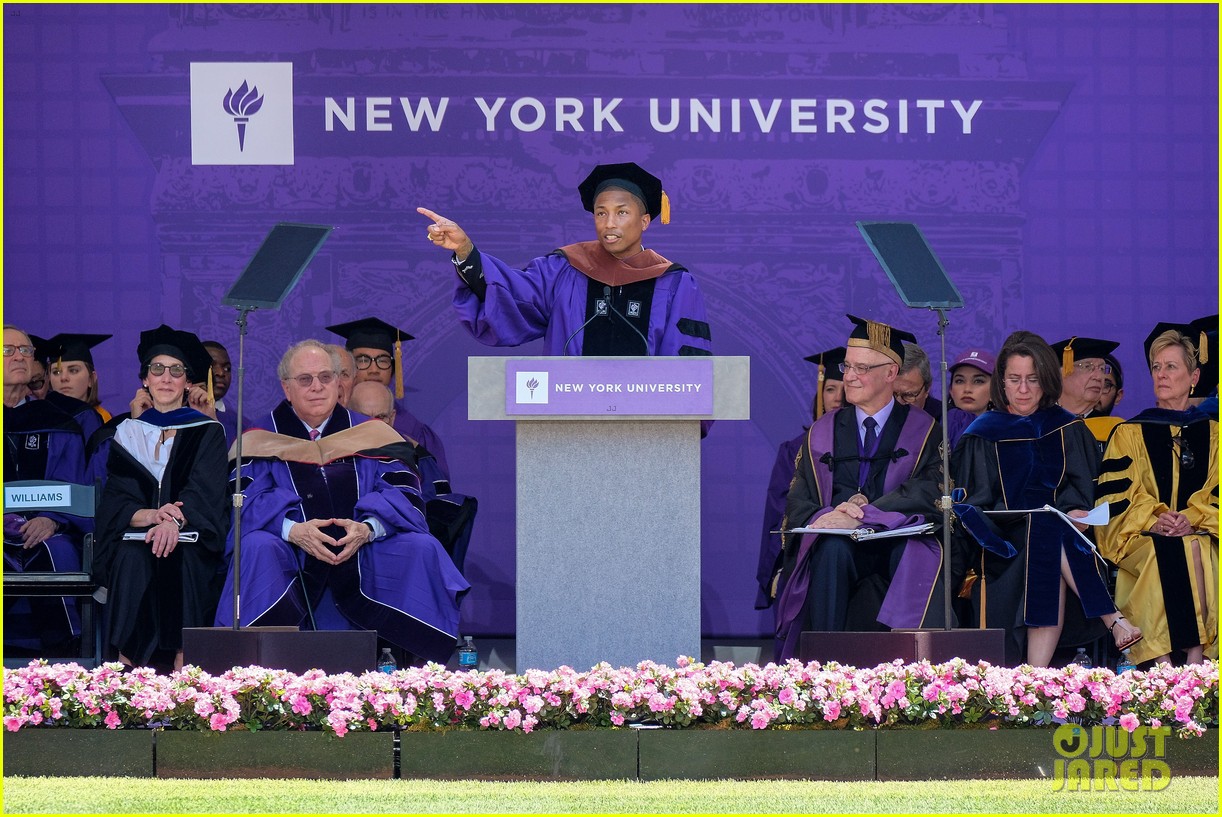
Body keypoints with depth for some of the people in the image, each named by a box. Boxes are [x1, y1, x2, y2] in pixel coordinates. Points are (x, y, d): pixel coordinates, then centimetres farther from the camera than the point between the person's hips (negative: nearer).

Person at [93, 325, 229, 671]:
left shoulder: (208, 432, 10)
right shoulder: (128, 433, 15)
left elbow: (204, 493, -5)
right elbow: (115, 499, 4)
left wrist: (174, 521, -28)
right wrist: (150, 516, -20)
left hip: (190, 538, -1)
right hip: (136, 535, 1)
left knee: (184, 558, -35)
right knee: (132, 557, -33)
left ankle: (184, 660, -37)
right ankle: (130, 664, -35)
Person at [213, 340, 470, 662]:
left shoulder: (370, 437, 13)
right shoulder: (262, 442, 9)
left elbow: (403, 494, 1)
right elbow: (246, 503, -6)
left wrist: (367, 529, -21)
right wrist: (293, 529, -25)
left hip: (362, 560, 2)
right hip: (292, 563, -2)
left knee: (422, 550, -22)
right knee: (256, 548, -34)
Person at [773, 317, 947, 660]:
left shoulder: (922, 430, 11)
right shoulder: (823, 432, 19)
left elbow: (929, 492, -6)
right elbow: (798, 504, 9)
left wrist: (863, 515, -20)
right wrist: (828, 516, -17)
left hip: (900, 545, -2)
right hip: (833, 554, 2)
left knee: (916, 552, -36)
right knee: (832, 546, -34)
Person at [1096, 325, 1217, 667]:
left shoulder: (1212, 433, 19)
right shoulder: (1129, 434, 17)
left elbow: (1216, 494, 7)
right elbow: (1116, 494, 4)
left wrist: (1193, 520, -14)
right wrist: (1152, 522, -15)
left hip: (1198, 533, 0)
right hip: (1144, 540, 0)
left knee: (1198, 553, -37)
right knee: (1162, 556, -37)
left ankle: (1196, 658, -44)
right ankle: (1162, 662, -46)